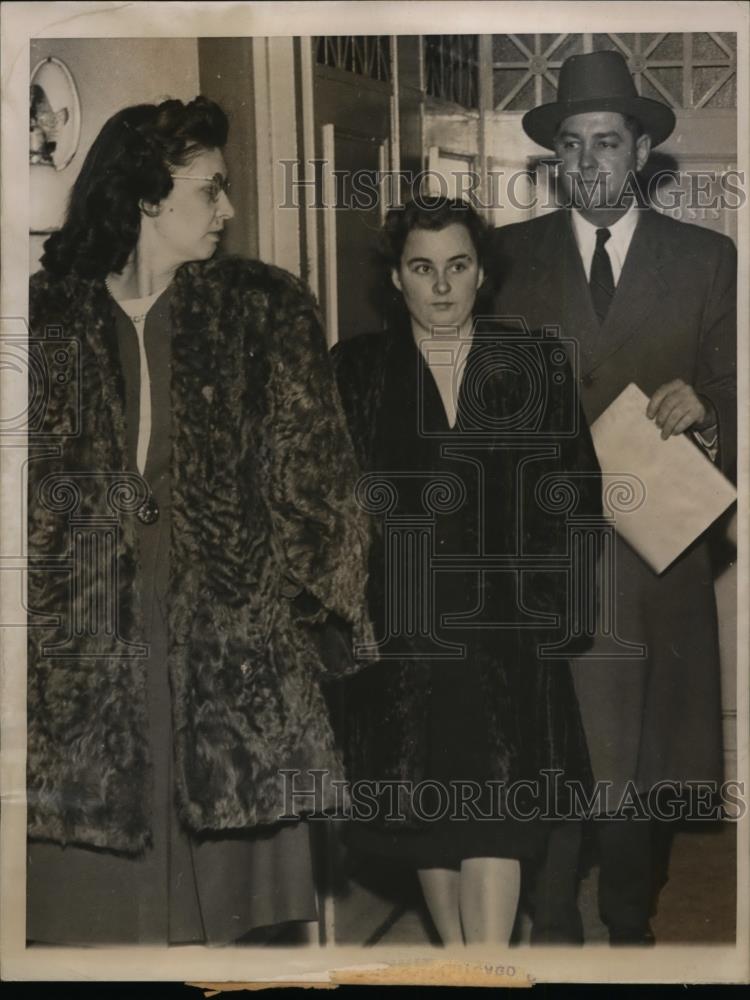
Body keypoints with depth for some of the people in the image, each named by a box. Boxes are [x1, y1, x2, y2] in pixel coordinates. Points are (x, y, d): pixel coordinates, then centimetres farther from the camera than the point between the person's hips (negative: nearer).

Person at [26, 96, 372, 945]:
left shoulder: (264, 312, 7)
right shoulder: (49, 317, 7)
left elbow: (315, 477, 5)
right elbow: (34, 490, 9)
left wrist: (330, 604, -3)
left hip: (230, 634, 0)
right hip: (85, 644, 0)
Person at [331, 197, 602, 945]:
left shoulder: (533, 366, 7)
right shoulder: (357, 369, 5)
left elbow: (580, 488, 8)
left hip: (502, 623, -1)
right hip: (400, 623, 1)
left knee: (491, 815, -9)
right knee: (423, 807, 6)